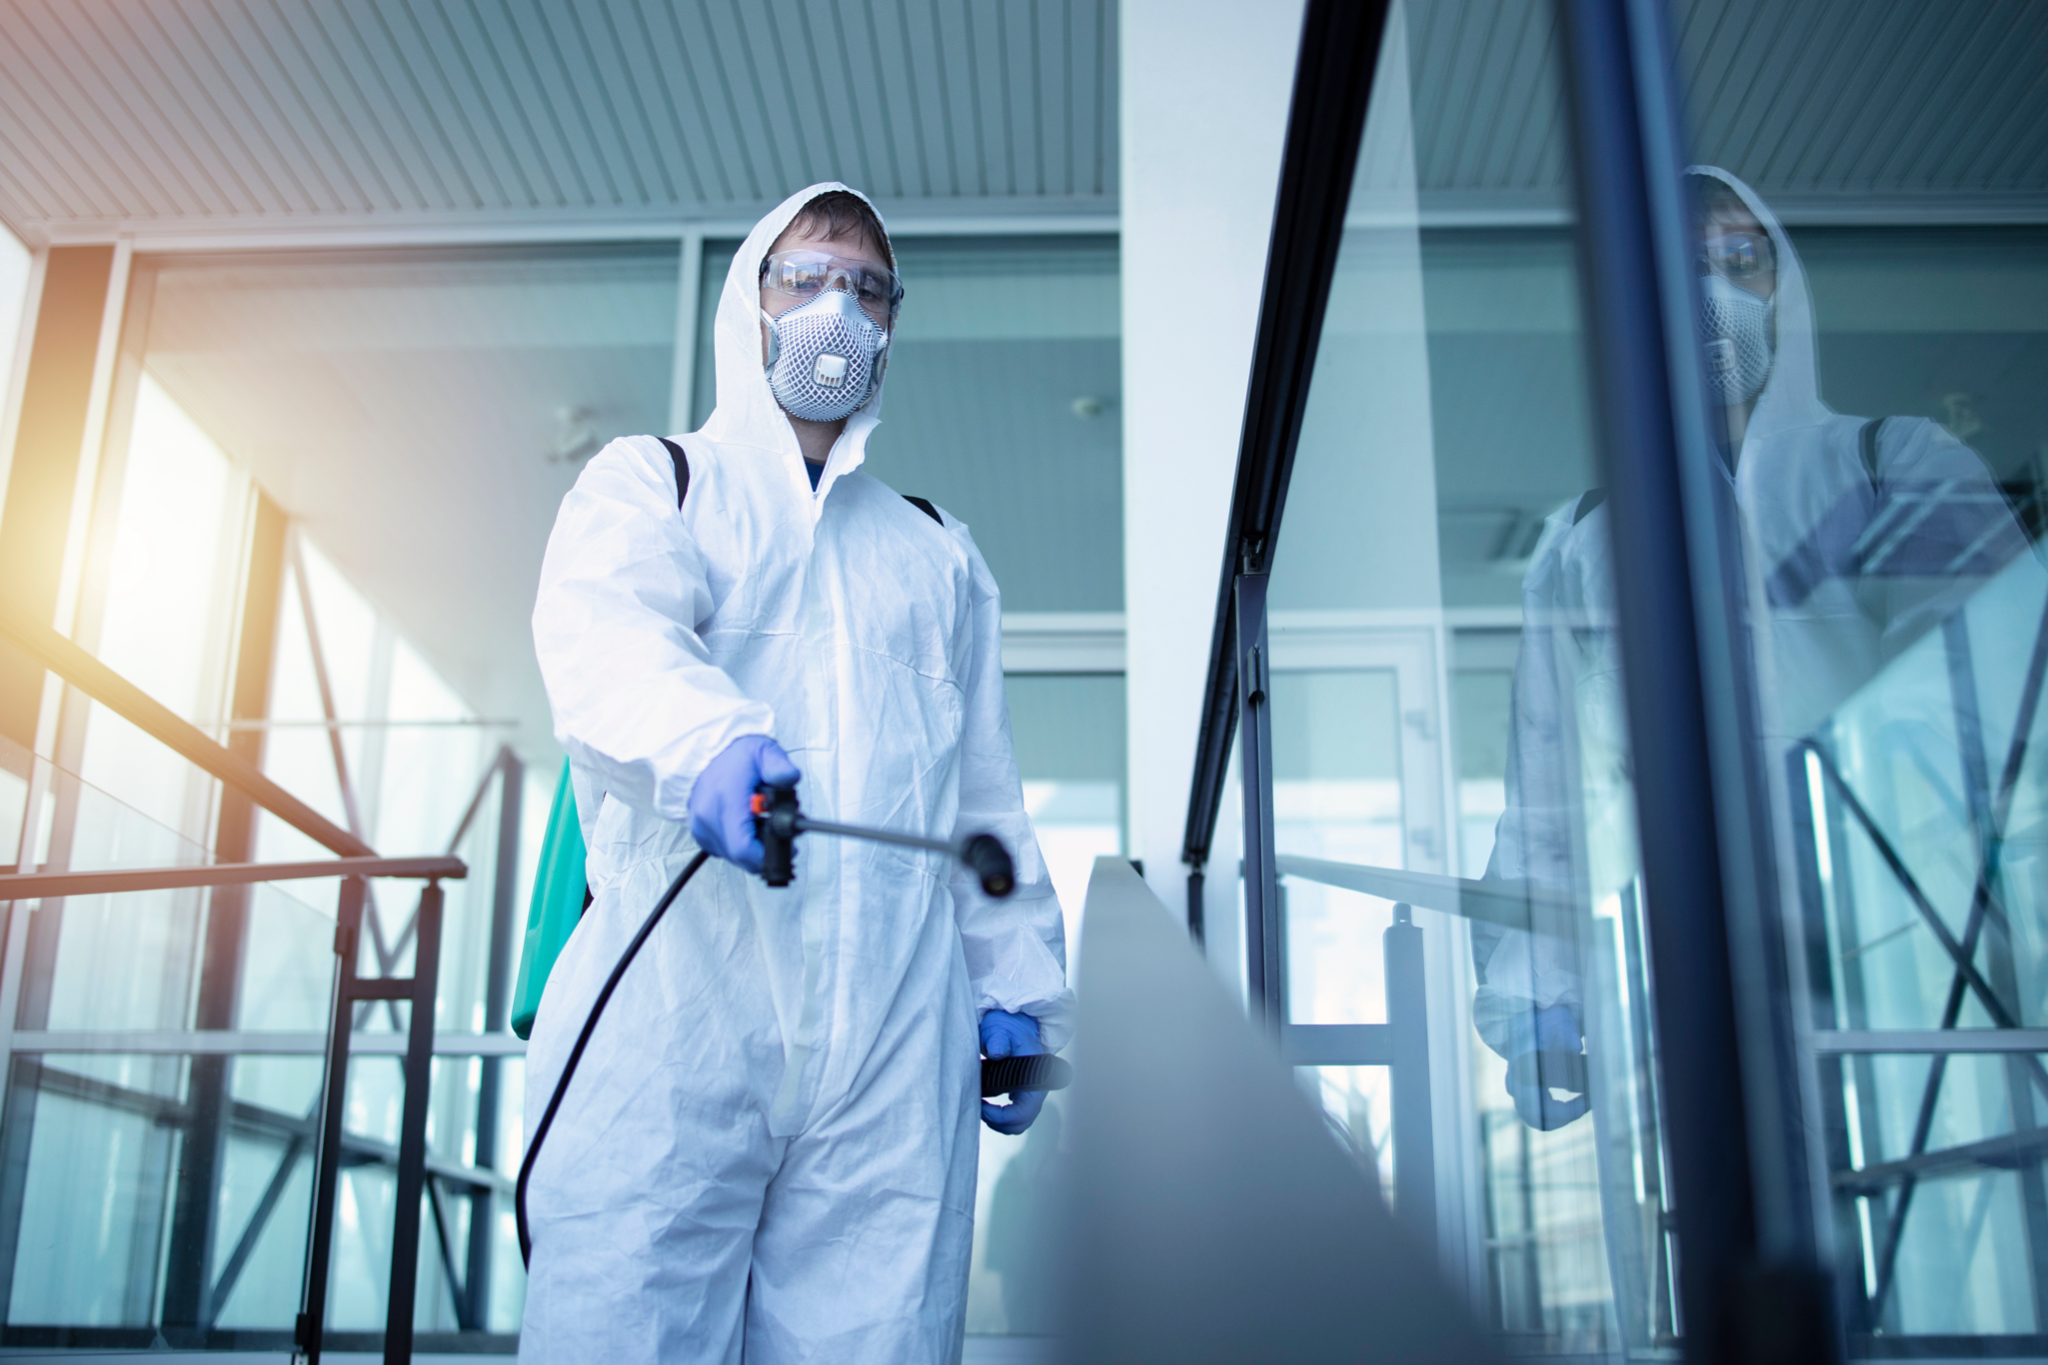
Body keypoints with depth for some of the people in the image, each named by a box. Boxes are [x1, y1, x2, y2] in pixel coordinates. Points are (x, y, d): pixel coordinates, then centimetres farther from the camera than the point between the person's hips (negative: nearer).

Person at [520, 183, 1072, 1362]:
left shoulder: (938, 554, 27)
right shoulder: (649, 482, 15)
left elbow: (988, 799, 23)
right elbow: (601, 628, -9)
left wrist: (1020, 989, 12)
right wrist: (711, 741, -31)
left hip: (896, 1049, 3)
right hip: (671, 1017, -2)